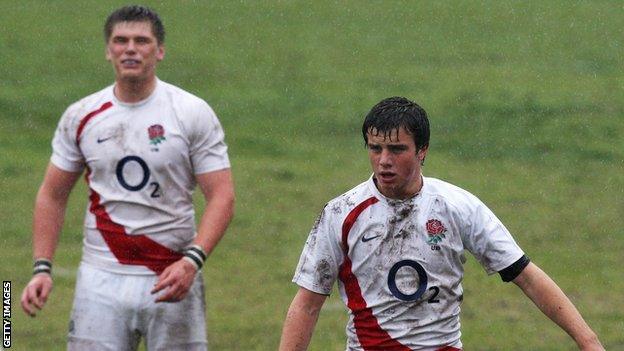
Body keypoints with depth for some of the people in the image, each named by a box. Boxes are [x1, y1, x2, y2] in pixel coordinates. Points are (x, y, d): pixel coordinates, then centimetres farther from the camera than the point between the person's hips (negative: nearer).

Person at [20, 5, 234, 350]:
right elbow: (52, 195, 13)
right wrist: (42, 268, 2)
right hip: (101, 279, 2)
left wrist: (192, 261, -19)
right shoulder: (80, 116, 6)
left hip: (171, 279, -2)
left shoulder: (193, 113, -2)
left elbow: (221, 196, -5)